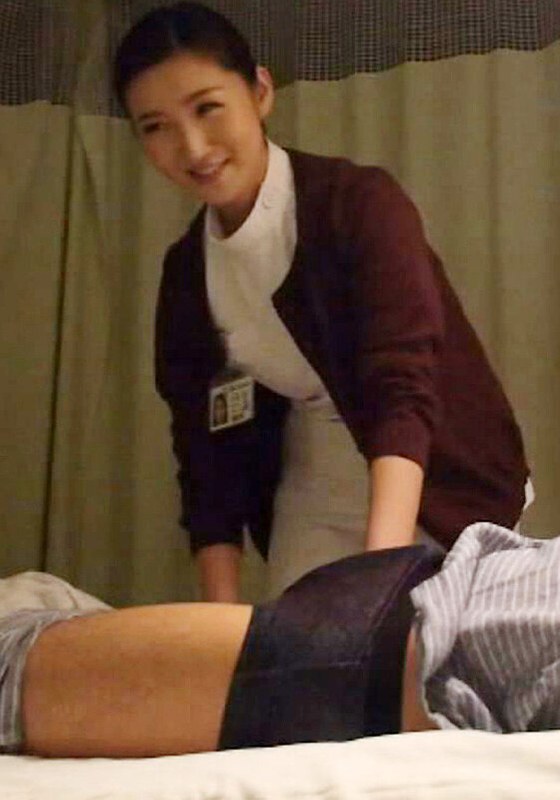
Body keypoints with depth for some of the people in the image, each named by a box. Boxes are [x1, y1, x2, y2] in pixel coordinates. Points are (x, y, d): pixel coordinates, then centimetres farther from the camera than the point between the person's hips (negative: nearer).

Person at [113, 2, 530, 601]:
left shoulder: (361, 202, -19)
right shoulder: (187, 272, -3)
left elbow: (404, 389, -31)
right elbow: (205, 446, -2)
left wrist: (384, 569, -45)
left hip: (435, 486, -4)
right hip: (313, 495, 5)